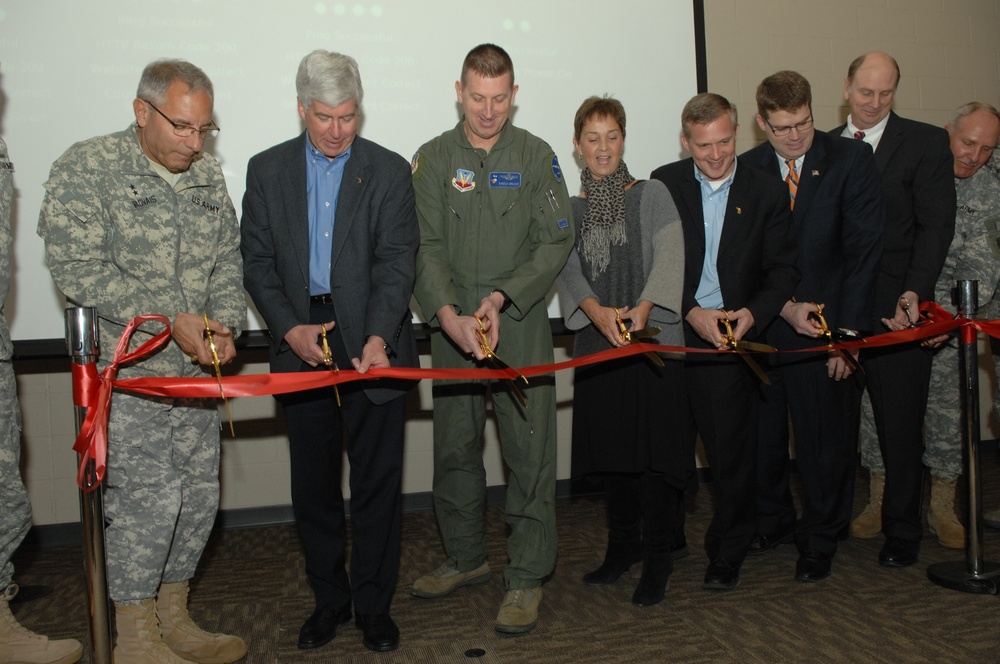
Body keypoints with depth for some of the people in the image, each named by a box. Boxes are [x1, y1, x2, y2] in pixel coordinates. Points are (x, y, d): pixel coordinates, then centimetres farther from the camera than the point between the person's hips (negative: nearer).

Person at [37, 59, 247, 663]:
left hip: (198, 364, 6)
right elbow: (78, 268, -14)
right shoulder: (85, 170, -8)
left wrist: (223, 326, -5)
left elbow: (228, 261, 12)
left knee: (199, 494, 10)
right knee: (146, 496, -4)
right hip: (127, 365, -6)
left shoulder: (208, 175, 9)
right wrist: (170, 321, -18)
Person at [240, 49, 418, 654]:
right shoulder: (267, 170, 7)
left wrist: (379, 338, -22)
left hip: (374, 345, -2)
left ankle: (375, 604, 22)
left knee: (378, 484, 5)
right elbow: (257, 261, 6)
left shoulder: (389, 171, 0)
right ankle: (329, 599, 29)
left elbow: (397, 263, -8)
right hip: (302, 346, 2)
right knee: (313, 485, 11)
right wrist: (289, 328, -8)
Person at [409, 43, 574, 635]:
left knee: (530, 452, -2)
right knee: (455, 448, 11)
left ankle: (528, 576, 12)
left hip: (522, 326, -2)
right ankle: (467, 558, 30)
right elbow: (427, 246, -1)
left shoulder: (536, 157, 3)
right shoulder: (434, 159, 6)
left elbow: (557, 241, -1)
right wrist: (447, 313, -16)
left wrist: (501, 297, -13)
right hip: (452, 326, 2)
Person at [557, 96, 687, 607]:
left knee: (655, 445, -3)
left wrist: (643, 307, -25)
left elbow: (669, 259, -8)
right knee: (611, 447, 10)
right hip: (596, 341, 3)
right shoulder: (570, 209, 11)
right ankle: (623, 545, 27)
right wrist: (597, 311, -19)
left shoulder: (652, 195, 3)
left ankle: (656, 558, 11)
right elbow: (569, 271, 0)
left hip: (653, 337, -3)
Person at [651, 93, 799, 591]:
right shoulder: (663, 185, 4)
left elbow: (783, 270, 4)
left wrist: (753, 313, -15)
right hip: (671, 334, 1)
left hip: (732, 340, 0)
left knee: (732, 453, 4)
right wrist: (691, 312, -14)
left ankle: (727, 554, 24)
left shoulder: (767, 193, 5)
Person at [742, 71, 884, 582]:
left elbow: (864, 249, -6)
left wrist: (849, 330, -11)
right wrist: (784, 307, -10)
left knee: (825, 439, 7)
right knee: (763, 434, 10)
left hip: (829, 327, -2)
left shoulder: (852, 160, -2)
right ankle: (773, 520, 35)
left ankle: (819, 539, 27)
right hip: (764, 326, 2)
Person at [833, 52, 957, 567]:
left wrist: (914, 293, -17)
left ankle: (902, 530, 22)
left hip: (896, 308, -2)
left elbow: (936, 226, -5)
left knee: (900, 424, 5)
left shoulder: (926, 143, 2)